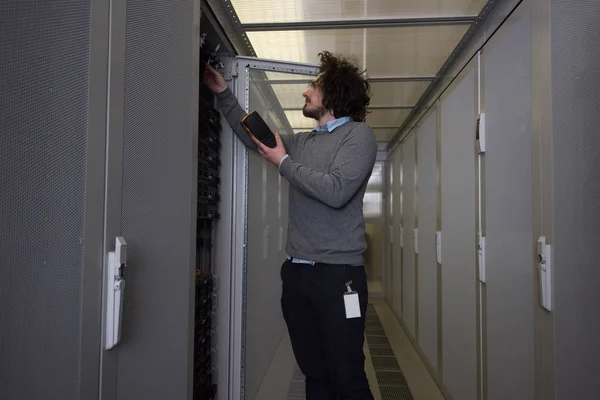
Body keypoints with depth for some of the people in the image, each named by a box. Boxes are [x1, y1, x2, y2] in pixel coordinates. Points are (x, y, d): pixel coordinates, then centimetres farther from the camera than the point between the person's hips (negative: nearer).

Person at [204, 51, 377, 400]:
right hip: (296, 271, 6)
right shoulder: (304, 141, 17)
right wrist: (224, 93, 27)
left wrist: (284, 163, -8)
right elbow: (253, 137, 29)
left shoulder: (359, 134, -2)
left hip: (337, 273, -6)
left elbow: (337, 191, -17)